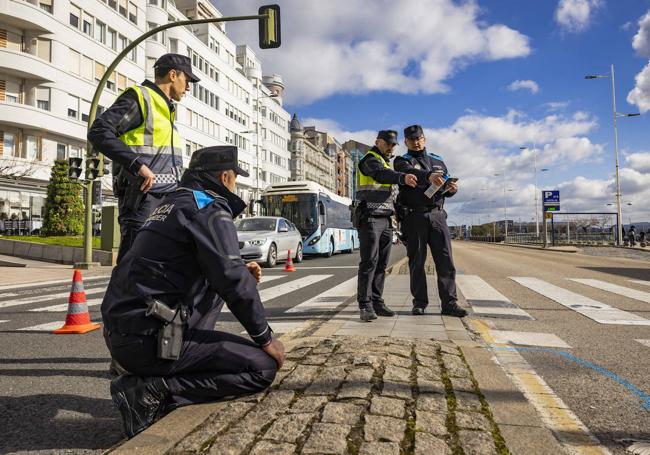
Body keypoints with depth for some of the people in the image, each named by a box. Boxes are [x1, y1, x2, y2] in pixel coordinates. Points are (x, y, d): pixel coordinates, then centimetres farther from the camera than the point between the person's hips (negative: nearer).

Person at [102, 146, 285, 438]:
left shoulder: (173, 204, 19)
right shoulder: (210, 210, -9)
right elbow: (233, 282, -15)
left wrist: (241, 271, 16)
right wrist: (266, 338, -4)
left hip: (120, 332, 10)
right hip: (151, 339, -10)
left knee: (214, 287, 25)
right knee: (264, 367, -6)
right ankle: (152, 391, -11)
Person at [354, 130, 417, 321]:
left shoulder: (386, 162, 27)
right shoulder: (370, 159, -3)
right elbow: (381, 174, -26)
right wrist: (403, 177, -44)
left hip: (385, 219, 9)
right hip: (370, 218, -9)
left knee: (381, 263, 6)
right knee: (369, 261, -11)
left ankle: (376, 302, 11)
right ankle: (365, 305, -8)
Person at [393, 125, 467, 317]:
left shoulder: (438, 161, 21)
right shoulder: (402, 162, 7)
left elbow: (445, 188, 17)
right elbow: (411, 173, -18)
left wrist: (451, 188, -7)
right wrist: (429, 176, -38)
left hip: (437, 215, 3)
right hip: (413, 217, -3)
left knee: (445, 260, -4)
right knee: (417, 262, 1)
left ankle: (449, 303, -2)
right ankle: (420, 303, 8)